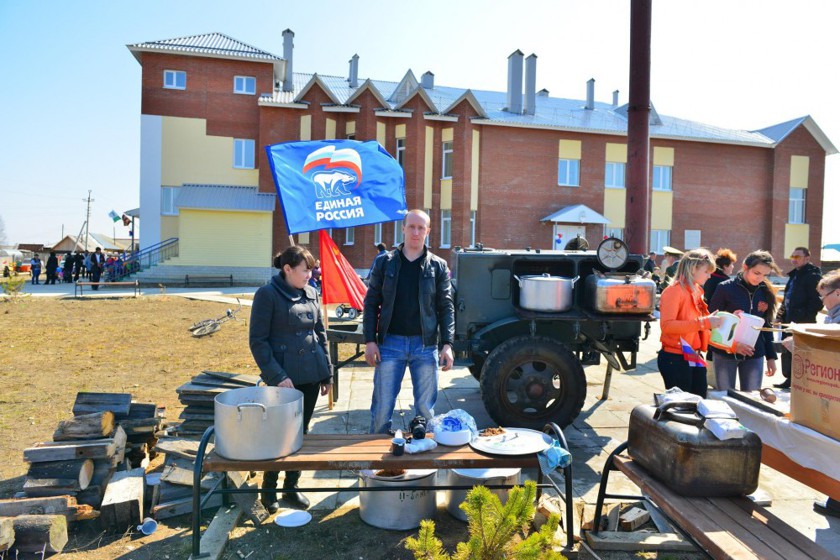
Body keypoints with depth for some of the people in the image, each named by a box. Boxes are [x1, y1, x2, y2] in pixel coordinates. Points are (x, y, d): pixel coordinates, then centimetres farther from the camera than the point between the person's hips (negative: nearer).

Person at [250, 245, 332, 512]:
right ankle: (268, 489, 25)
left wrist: (327, 372, 12)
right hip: (284, 377, -6)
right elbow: (257, 340, -11)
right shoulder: (267, 294, -10)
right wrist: (277, 376, -16)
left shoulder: (311, 293, 7)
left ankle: (292, 486, 30)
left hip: (311, 375, 6)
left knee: (302, 431, 14)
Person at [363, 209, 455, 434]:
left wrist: (447, 344, -7)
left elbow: (446, 307, 3)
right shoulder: (384, 262, 4)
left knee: (426, 407, 8)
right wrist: (369, 341, -4)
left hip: (425, 344, 0)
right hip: (390, 342, 0)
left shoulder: (438, 266, 4)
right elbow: (371, 303, 4)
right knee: (382, 406, 5)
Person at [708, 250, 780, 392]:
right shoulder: (725, 288, -9)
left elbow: (766, 325, 11)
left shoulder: (765, 292, 4)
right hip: (726, 354, -3)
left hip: (755, 355, 4)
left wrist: (771, 356, 10)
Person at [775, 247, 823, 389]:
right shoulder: (794, 275, 16)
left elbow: (817, 302, -16)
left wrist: (803, 320, -20)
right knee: (786, 351, 14)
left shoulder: (813, 276, -11)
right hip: (789, 321, 9)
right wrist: (780, 316, 16)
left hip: (803, 324, -9)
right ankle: (789, 378, 26)